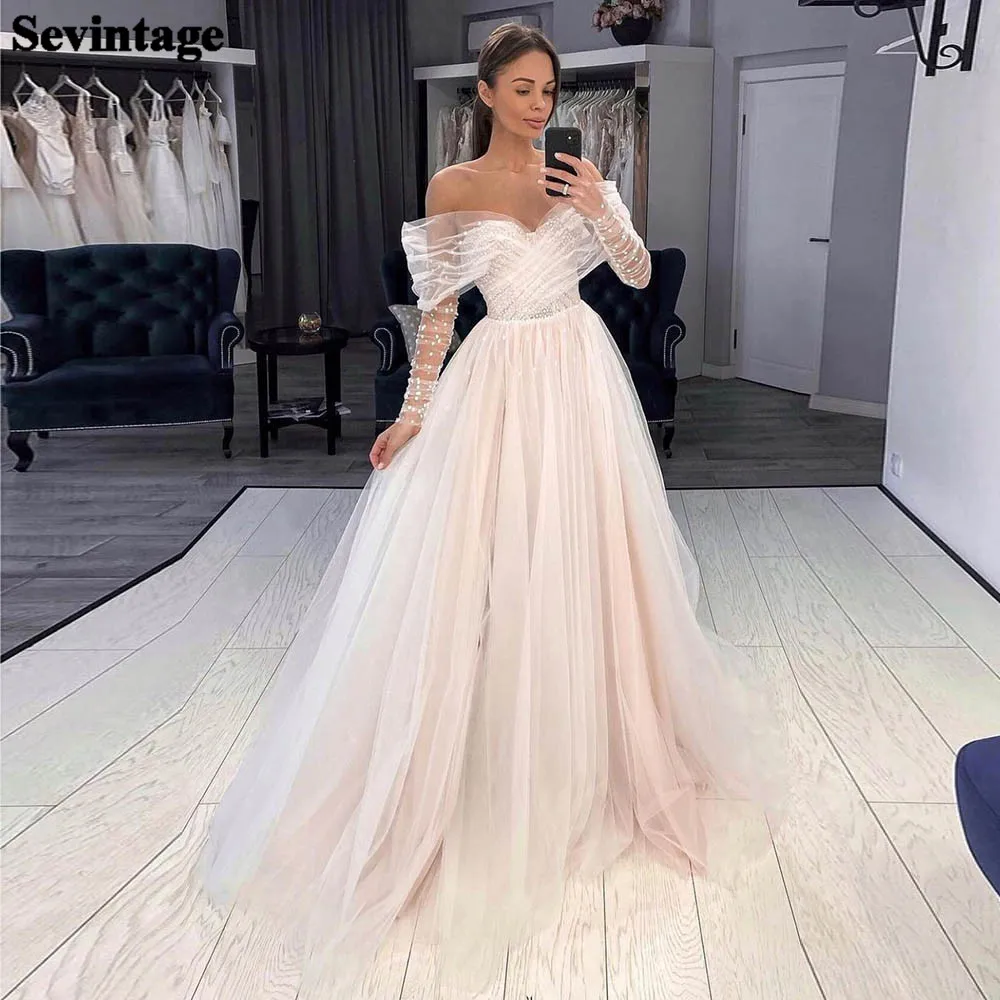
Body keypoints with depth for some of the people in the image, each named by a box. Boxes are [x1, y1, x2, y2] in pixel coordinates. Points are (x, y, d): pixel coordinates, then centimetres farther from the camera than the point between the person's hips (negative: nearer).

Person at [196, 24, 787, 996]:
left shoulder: (576, 176, 7)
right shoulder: (452, 187, 0)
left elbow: (640, 274, 6)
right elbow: (437, 306, 0)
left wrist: (602, 212, -11)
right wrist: (415, 407, -7)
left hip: (581, 378, 3)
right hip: (499, 382, -2)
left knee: (583, 555, 8)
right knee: (484, 561, -1)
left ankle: (594, 743, 28)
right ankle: (494, 761, 16)